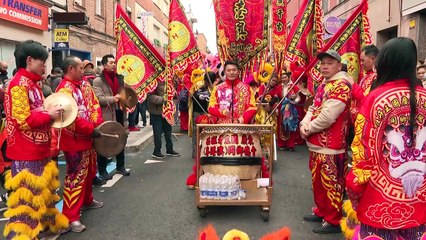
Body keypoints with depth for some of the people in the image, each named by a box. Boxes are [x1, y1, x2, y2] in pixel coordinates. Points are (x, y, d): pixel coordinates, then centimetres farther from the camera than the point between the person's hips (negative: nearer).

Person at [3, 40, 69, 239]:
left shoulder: (33, 83, 12)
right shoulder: (18, 84, -17)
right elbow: (24, 120, -22)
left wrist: (51, 111, 6)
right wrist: (49, 114, -14)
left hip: (39, 149, 10)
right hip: (26, 153, -10)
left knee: (43, 189, 20)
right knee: (27, 194, -2)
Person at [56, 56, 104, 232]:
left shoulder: (85, 84, 9)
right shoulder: (64, 90, -20)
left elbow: (95, 104, 8)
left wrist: (97, 123, -8)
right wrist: (91, 129, -19)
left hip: (88, 137, 9)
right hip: (74, 140, -9)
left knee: (89, 172, 23)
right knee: (76, 176, -5)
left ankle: (87, 200, 42)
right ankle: (71, 217, 4)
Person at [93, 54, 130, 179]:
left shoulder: (119, 78, 13)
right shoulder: (98, 81, -7)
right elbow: (98, 98, -17)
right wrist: (112, 99, -29)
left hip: (119, 114, 6)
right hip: (106, 117, -6)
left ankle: (120, 166, 29)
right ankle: (102, 170, 13)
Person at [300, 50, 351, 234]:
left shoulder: (341, 86, -16)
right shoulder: (323, 85, 15)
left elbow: (327, 116, -23)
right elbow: (313, 108, 17)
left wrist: (308, 129, -10)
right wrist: (304, 124, -3)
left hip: (331, 145, -9)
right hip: (317, 143, 10)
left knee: (331, 184, 1)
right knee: (318, 181, 19)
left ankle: (333, 221, 14)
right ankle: (321, 211, 35)